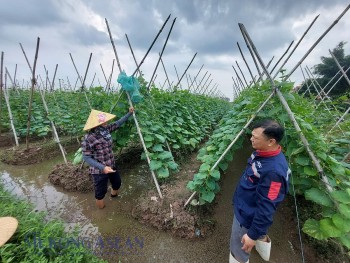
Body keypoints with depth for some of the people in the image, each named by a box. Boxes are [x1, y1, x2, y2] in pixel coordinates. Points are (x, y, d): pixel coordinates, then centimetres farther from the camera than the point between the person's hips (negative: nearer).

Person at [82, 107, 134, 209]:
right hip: (99, 170, -7)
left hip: (111, 165, 7)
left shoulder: (106, 129, -8)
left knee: (117, 183, 27)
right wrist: (103, 168, -28)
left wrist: (129, 113, 9)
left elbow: (118, 123, 6)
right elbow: (86, 157, -21)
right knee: (101, 192, 13)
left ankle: (114, 196, 60)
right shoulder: (88, 139, -26)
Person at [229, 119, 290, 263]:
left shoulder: (274, 171, -38)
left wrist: (253, 234, -18)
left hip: (247, 216, -8)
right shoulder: (263, 153, -9)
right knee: (260, 234, 36)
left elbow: (266, 209, -29)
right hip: (245, 208, 8)